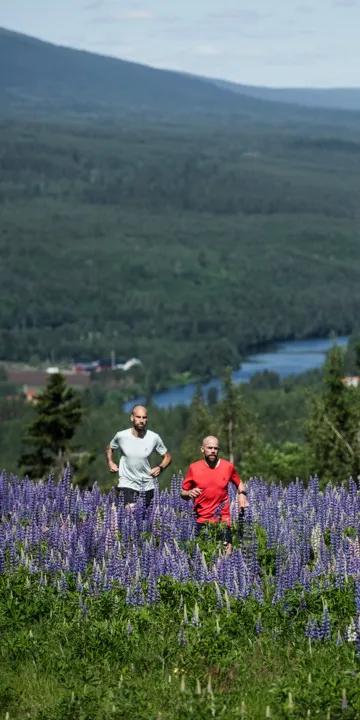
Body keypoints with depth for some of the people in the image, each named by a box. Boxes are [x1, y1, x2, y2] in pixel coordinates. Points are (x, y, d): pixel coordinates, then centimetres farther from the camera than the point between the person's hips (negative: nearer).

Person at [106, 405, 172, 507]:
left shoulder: (154, 438, -7)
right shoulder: (121, 436, -7)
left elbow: (167, 457, 7)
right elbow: (109, 448, 15)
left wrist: (160, 467, -13)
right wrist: (110, 462, -2)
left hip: (147, 486, 2)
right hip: (126, 484, -2)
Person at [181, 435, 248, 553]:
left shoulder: (228, 467, 3)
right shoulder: (194, 468, 0)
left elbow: (239, 483, 22)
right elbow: (183, 493, 9)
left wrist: (242, 494, 0)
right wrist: (189, 493, -14)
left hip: (223, 521, 1)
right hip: (202, 521, -1)